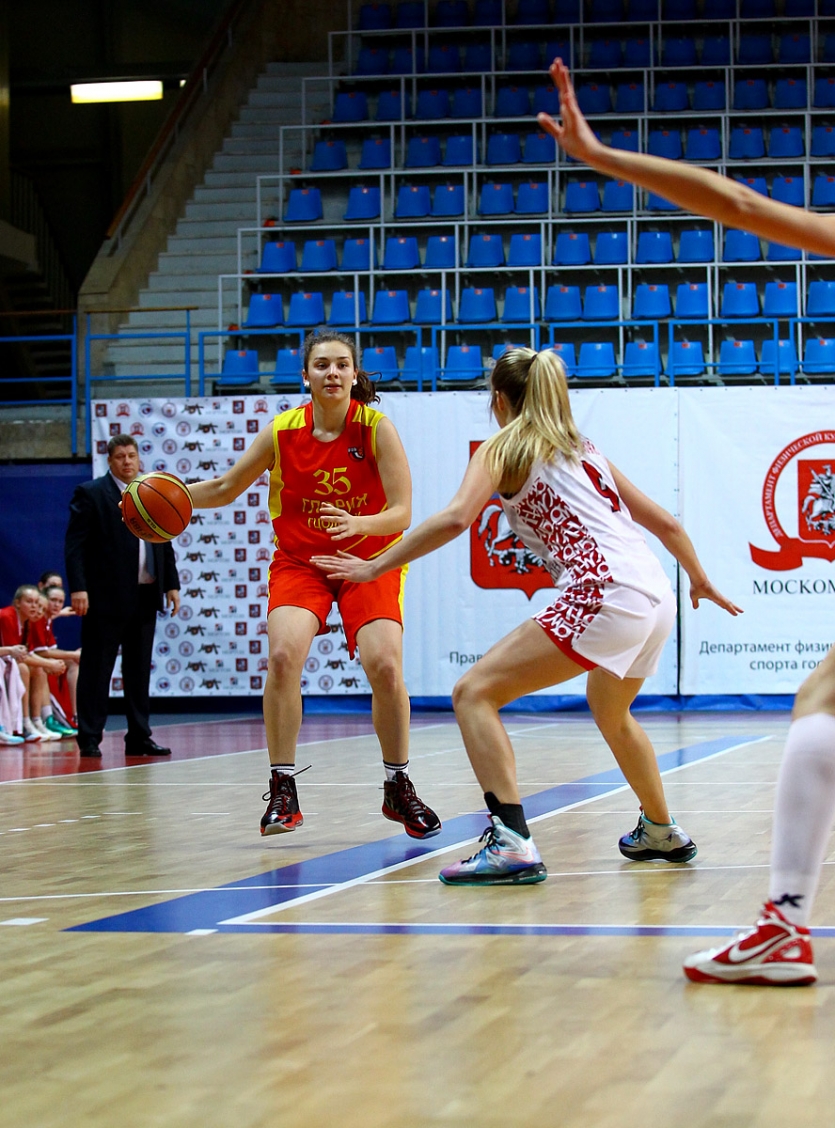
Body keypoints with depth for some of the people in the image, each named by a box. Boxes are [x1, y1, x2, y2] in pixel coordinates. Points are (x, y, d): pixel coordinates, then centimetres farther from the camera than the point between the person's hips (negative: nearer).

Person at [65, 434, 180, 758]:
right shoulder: (90, 493, -1)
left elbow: (165, 545, 18)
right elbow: (75, 545, -7)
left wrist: (171, 585, 10)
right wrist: (78, 588, -16)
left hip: (145, 596, 5)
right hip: (105, 597, -5)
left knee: (140, 670, 9)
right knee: (96, 669, -1)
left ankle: (139, 738, 15)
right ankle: (90, 738, 2)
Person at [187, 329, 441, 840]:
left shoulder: (377, 428, -13)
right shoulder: (282, 432, -8)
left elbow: (401, 512, -18)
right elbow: (225, 488, 6)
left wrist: (357, 524, -38)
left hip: (369, 561, -1)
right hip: (300, 561, 1)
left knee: (384, 664, -19)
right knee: (283, 654, -23)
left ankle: (399, 789, 3)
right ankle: (283, 793, -12)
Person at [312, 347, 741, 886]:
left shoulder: (504, 447, 6)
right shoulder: (583, 448, 25)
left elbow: (456, 517, -11)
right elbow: (664, 522, 28)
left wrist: (374, 567, -7)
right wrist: (701, 580, 43)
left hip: (605, 595, -8)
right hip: (657, 598, 8)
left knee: (475, 692, -7)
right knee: (611, 712, 35)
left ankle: (511, 841, -22)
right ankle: (662, 833, 51)